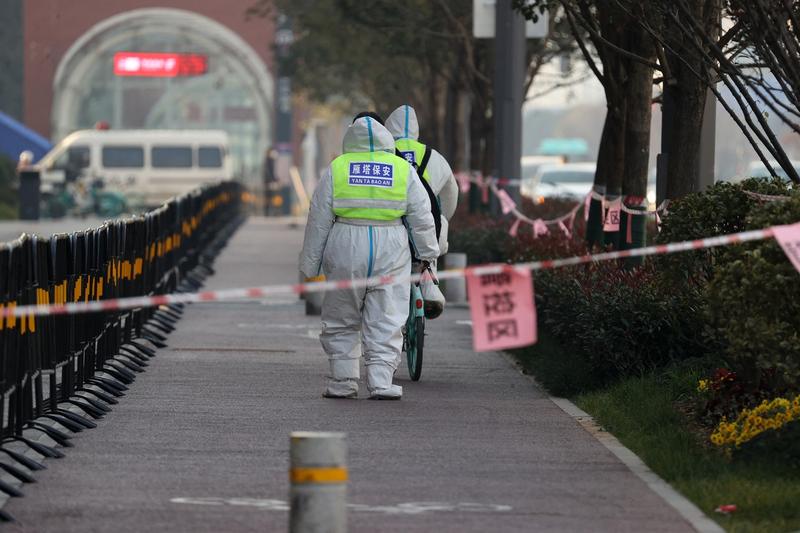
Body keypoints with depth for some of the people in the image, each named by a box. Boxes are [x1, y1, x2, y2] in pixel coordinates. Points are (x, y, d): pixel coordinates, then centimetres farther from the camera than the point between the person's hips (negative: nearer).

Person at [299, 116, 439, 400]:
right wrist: (428, 253, 20)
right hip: (390, 255, 0)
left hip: (346, 251, 0)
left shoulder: (337, 169, 2)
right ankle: (380, 382, -2)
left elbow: (319, 220, 4)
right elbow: (421, 218, 7)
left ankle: (343, 380, 10)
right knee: (386, 322, 4)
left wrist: (310, 264, 10)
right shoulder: (403, 170, 4)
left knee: (341, 322, 12)